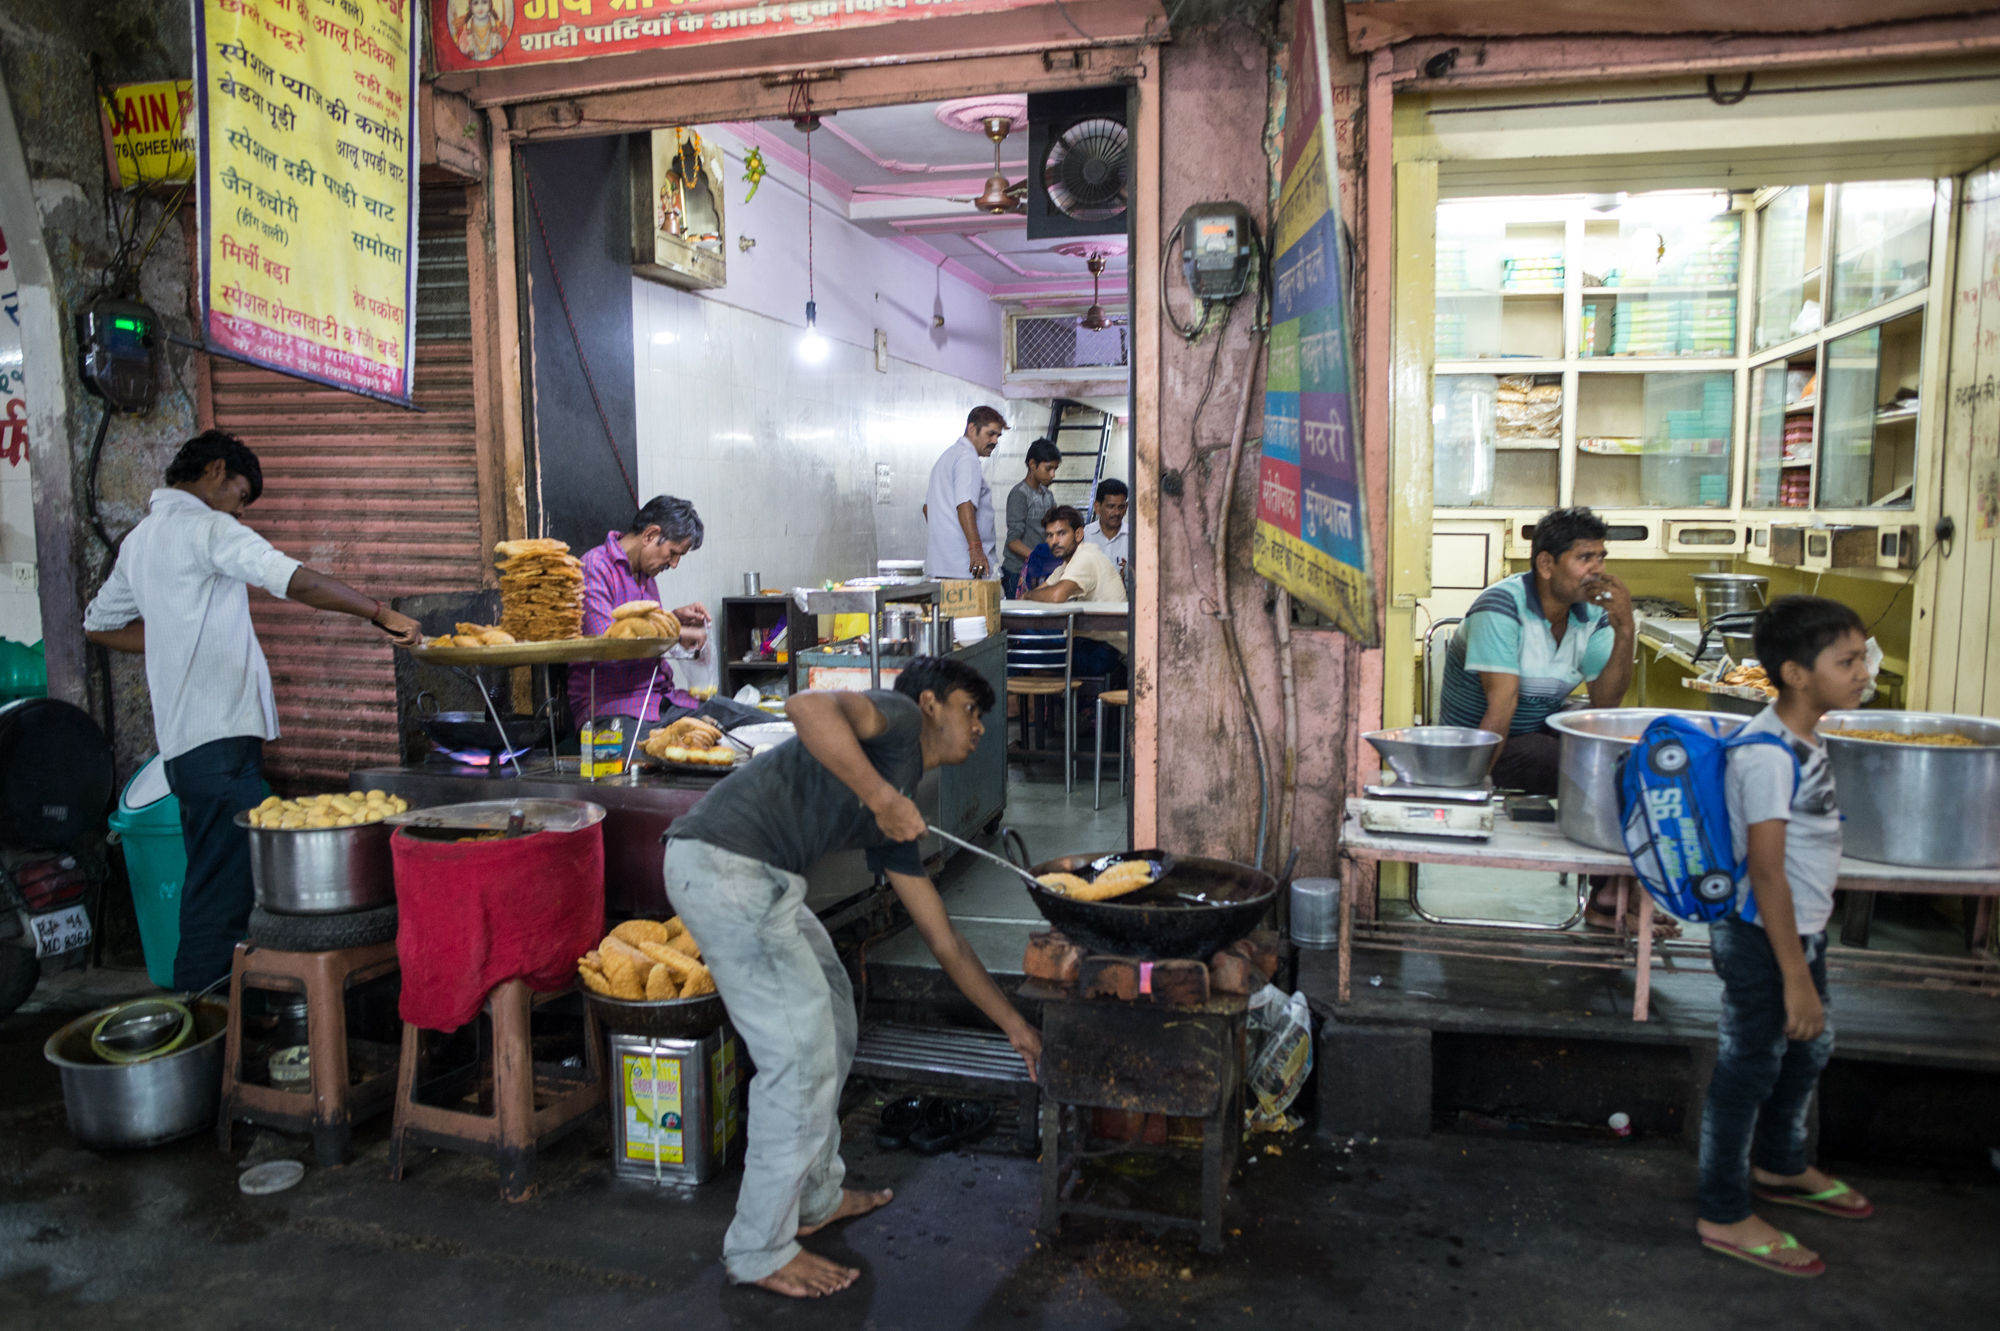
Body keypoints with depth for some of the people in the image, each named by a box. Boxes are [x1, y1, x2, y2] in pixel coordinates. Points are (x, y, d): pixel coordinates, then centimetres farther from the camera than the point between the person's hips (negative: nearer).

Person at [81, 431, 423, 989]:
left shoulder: (140, 538, 20)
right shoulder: (206, 527, -9)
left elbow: (99, 624, 30)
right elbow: (294, 581, -23)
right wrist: (381, 613, -18)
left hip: (180, 739, 10)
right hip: (221, 735, -10)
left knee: (210, 878, 16)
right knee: (224, 886, -6)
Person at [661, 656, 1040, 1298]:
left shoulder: (897, 824, 22)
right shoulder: (897, 717, 0)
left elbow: (944, 941, 26)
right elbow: (808, 707, -24)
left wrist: (1014, 1025, 29)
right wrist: (881, 796, -24)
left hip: (762, 880, 10)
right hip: (723, 865, -10)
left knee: (832, 1022, 22)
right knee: (802, 1050, -4)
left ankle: (815, 1197, 37)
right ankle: (760, 1250, 12)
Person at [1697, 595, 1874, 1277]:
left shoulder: (1804, 739, 5)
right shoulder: (1768, 754, -25)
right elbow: (1766, 871, -26)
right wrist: (1795, 977, -24)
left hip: (1799, 929, 10)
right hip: (1761, 938, -10)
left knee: (1808, 1046, 25)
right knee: (1749, 1067, 2)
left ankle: (1779, 1166, 48)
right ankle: (1724, 1216, 17)